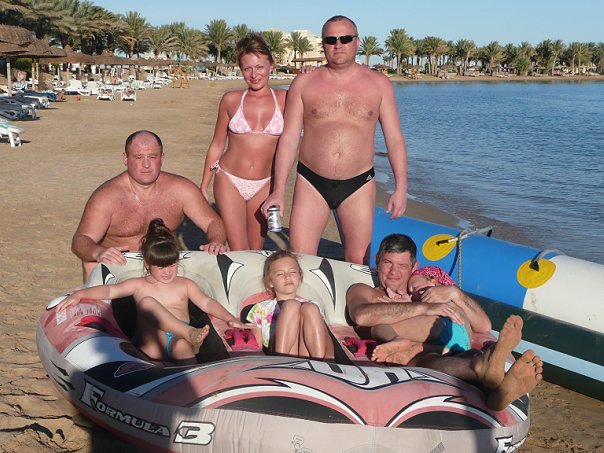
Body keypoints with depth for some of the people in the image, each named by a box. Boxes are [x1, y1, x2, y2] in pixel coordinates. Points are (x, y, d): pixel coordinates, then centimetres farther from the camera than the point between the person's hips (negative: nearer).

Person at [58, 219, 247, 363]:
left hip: (180, 338, 0)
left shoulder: (185, 285, 22)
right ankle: (190, 333, -37)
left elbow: (207, 303, 13)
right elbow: (110, 290, 9)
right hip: (152, 343, 0)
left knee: (182, 346, -38)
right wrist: (79, 294, -6)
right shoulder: (139, 285, 20)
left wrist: (230, 319, -3)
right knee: (147, 302, -27)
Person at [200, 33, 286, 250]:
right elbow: (217, 145, 7)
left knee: (256, 252, 10)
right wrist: (203, 186, 9)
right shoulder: (231, 100, 0)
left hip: (264, 186, 1)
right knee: (238, 254, -5)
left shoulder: (284, 99, 0)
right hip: (229, 181, -1)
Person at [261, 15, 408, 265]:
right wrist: (278, 190, -4)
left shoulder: (378, 84, 4)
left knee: (358, 262, 5)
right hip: (311, 183, 0)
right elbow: (289, 138, 1)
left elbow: (394, 139, 4)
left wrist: (401, 187, -4)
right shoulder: (303, 83, 3)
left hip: (359, 184, 0)